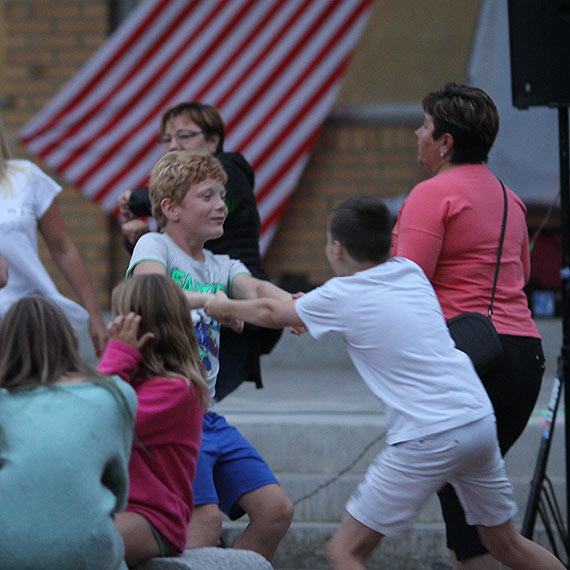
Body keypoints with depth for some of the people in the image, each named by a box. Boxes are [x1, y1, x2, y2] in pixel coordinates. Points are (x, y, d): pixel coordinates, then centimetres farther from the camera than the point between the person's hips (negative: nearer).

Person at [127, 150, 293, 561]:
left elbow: (252, 287, -5)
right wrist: (214, 300, -38)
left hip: (207, 416, 8)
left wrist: (290, 304, -29)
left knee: (276, 511, 3)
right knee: (205, 518, -22)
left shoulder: (223, 267, 17)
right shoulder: (155, 247, -1)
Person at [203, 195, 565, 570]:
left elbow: (272, 313, 17)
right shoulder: (410, 272, 14)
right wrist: (309, 303, 45)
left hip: (427, 438, -7)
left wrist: (225, 307, 35)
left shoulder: (340, 298, -2)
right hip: (480, 421, 7)